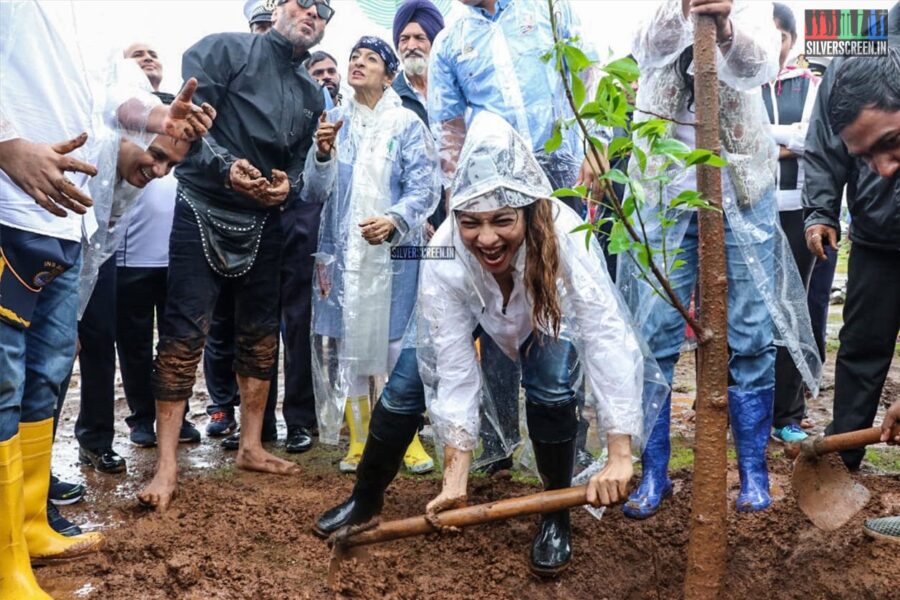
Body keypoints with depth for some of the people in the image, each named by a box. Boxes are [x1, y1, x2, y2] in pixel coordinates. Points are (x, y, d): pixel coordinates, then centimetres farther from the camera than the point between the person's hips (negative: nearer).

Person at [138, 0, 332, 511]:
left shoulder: (312, 95, 15)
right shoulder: (227, 50, -3)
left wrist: (287, 185, -7)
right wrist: (225, 166, -26)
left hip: (264, 222, 6)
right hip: (203, 212, -6)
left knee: (261, 335, 9)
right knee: (185, 335, -10)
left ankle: (252, 447, 23)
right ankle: (167, 465, -3)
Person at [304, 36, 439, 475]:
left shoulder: (407, 125, 1)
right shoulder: (334, 122, 10)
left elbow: (425, 187, -8)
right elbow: (315, 190, 4)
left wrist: (393, 220, -25)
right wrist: (322, 152, -15)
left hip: (395, 252, -3)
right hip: (342, 252, 3)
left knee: (398, 344, -2)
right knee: (343, 345, 3)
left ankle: (407, 438, 12)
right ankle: (360, 441, 15)